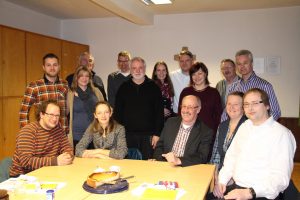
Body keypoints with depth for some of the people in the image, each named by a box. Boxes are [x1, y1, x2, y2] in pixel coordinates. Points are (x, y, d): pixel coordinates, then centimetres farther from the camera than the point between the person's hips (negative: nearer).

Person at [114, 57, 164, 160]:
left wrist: (157, 134, -6)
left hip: (148, 136, -1)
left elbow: (160, 112, 0)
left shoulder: (153, 87, 3)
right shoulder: (123, 88, 7)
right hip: (128, 134, 1)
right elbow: (117, 112, 8)